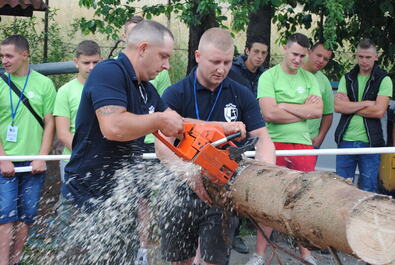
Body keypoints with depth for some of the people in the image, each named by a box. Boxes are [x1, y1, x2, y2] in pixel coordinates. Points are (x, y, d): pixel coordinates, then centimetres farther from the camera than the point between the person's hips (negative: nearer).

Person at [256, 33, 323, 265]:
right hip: (275, 144, -3)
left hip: (303, 144, 4)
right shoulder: (269, 76, -1)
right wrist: (304, 110, -7)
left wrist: (284, 106, -8)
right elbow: (269, 113, -14)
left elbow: (318, 111, -3)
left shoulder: (309, 79, 11)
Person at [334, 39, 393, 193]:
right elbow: (338, 106, -4)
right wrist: (366, 103, -10)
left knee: (368, 190, 5)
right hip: (346, 140, 3)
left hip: (370, 142, -2)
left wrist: (349, 106, -5)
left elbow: (379, 111, -12)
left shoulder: (384, 80, 1)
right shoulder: (347, 79, 10)